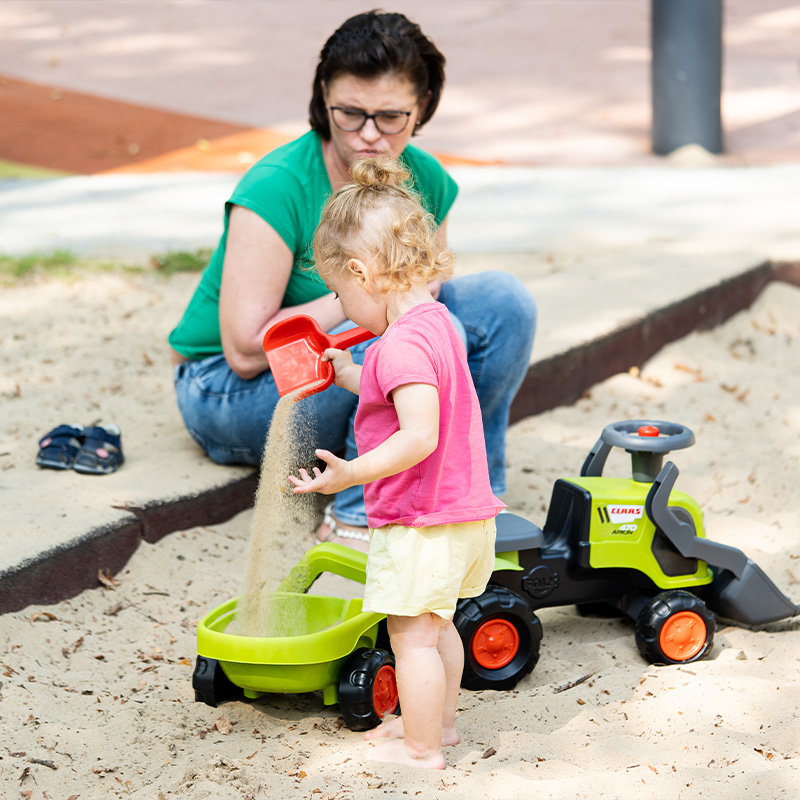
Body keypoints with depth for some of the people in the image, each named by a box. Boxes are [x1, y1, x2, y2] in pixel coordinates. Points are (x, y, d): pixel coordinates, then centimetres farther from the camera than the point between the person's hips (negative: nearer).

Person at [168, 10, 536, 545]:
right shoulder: (277, 189, -25)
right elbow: (246, 349, -26)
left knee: (504, 300, -10)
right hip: (230, 391, -7)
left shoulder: (427, 182, -5)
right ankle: (360, 517, -19)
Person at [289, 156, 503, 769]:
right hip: (464, 509, 10)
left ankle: (420, 747, 13)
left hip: (421, 521, -10)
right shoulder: (435, 321, 7)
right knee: (438, 624, 24)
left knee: (412, 635, 3)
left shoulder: (402, 344, -24)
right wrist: (351, 376, 27)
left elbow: (420, 435, -32)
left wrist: (353, 473, -33)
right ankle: (439, 719, 38)